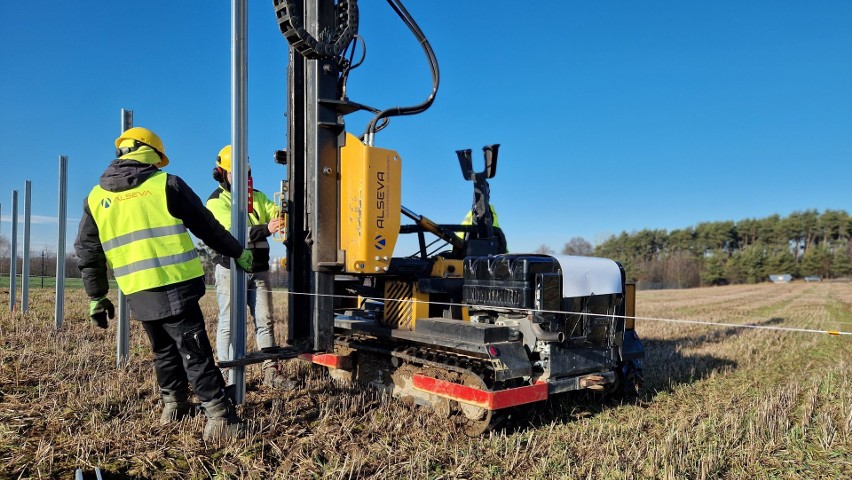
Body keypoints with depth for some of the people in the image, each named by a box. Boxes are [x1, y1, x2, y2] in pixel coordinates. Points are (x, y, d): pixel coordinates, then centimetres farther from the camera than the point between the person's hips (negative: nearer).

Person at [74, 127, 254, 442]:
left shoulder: (95, 198, 12)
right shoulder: (166, 184, -1)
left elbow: (87, 253, 13)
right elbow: (207, 226, 3)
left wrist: (96, 298, 20)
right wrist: (238, 252, 15)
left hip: (138, 293, 5)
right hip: (174, 286, -4)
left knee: (164, 349, 22)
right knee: (194, 351, -3)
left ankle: (173, 405, 32)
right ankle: (220, 417, -5)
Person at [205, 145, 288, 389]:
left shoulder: (257, 196, 12)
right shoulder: (216, 201, -6)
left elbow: (276, 212, 0)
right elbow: (232, 233, -21)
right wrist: (265, 229, -35)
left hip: (259, 270, 5)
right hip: (231, 271, -5)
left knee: (265, 321, 6)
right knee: (229, 324, 1)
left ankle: (270, 371, 11)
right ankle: (226, 375, 8)